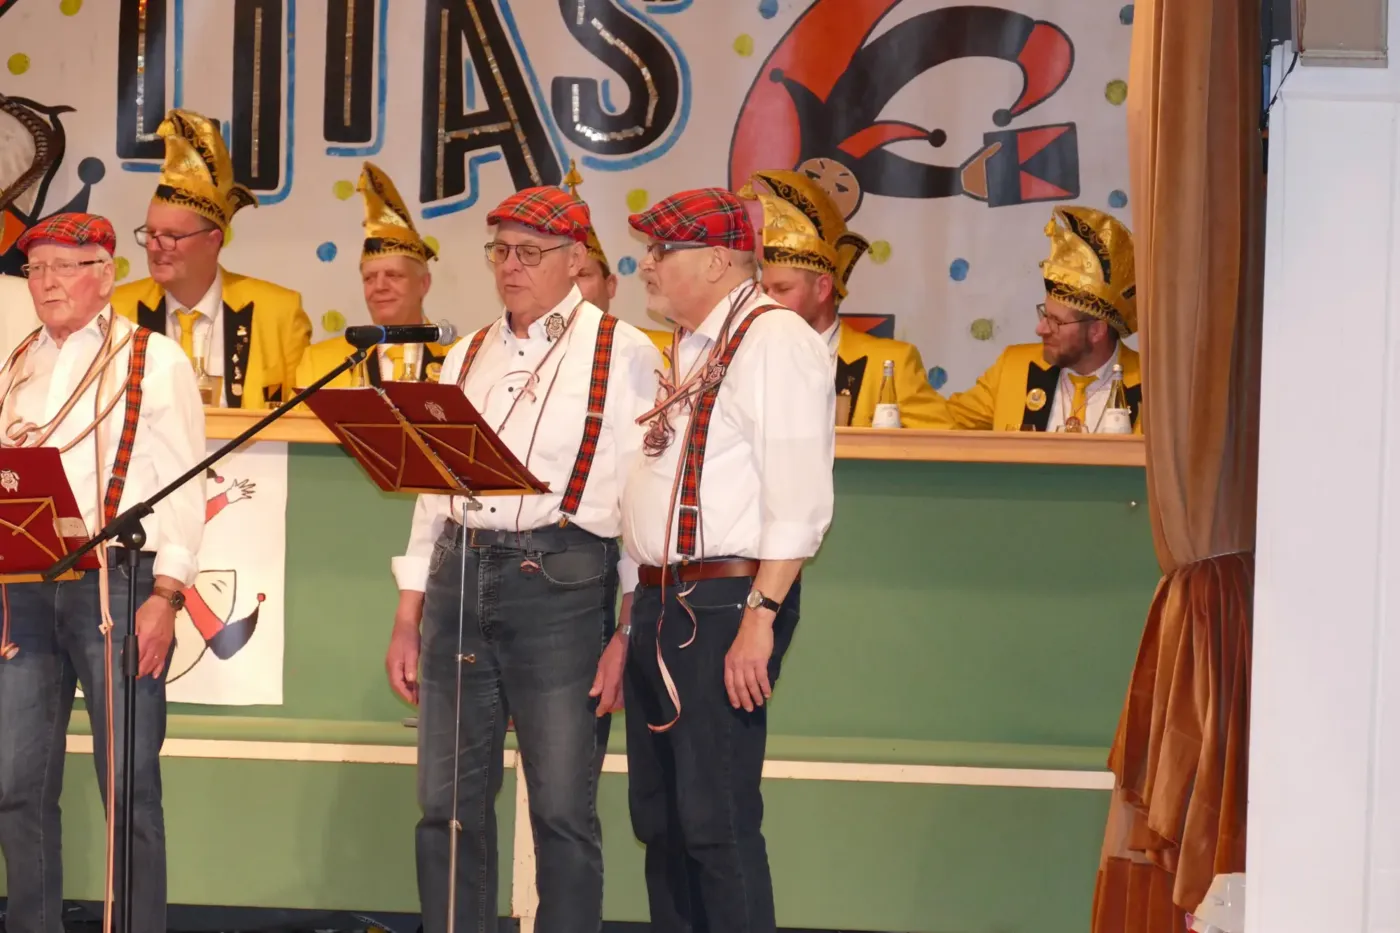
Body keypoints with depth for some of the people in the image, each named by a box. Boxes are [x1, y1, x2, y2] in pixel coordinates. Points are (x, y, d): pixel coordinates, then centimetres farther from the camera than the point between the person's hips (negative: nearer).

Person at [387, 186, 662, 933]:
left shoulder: (622, 354, -1)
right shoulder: (468, 357, 16)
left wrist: (630, 632, -11)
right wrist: (408, 618, 14)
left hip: (561, 586, -5)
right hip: (459, 578, 5)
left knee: (563, 810, -1)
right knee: (448, 805, 8)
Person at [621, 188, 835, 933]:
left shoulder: (774, 341, -11)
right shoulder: (686, 348, 18)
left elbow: (798, 500, -19)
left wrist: (759, 618, -23)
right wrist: (636, 614, 17)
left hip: (726, 603, -10)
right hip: (659, 600, 10)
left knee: (716, 820, -9)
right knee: (659, 816, 13)